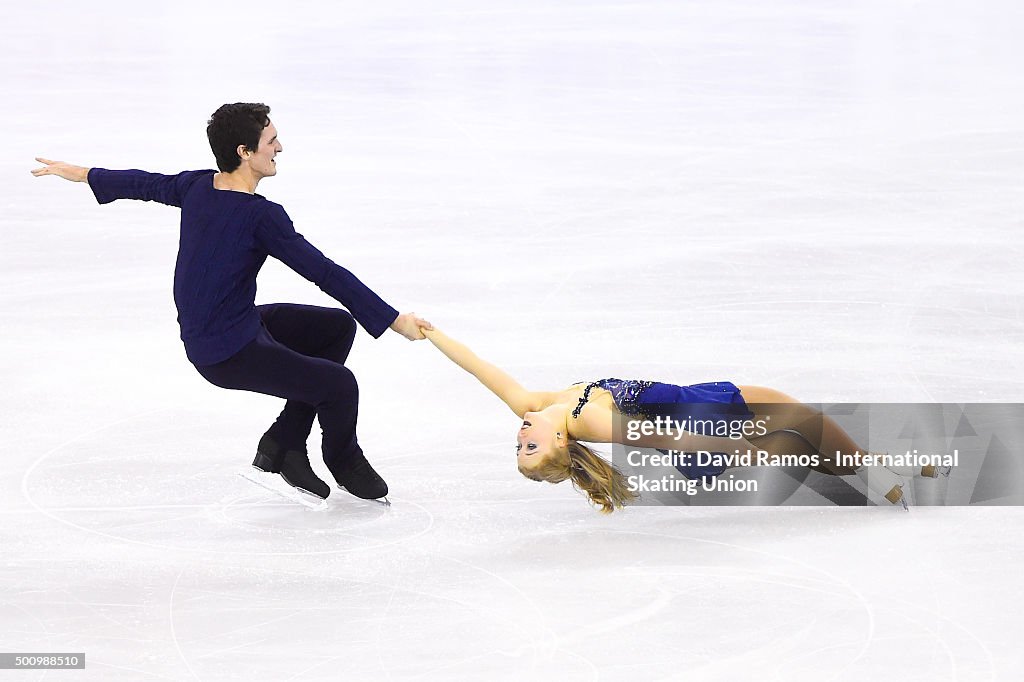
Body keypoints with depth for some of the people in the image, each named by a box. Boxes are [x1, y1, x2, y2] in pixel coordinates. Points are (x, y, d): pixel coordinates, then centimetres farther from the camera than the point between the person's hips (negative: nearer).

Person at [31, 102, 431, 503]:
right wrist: (394, 320, -22)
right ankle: (344, 463, 18)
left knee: (337, 327, 15)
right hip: (228, 355, -10)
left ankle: (283, 445, 16)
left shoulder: (198, 186, 1)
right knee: (339, 385, -15)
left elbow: (146, 184, 19)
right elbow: (324, 273, -24)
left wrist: (80, 173, 38)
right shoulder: (262, 217, -24)